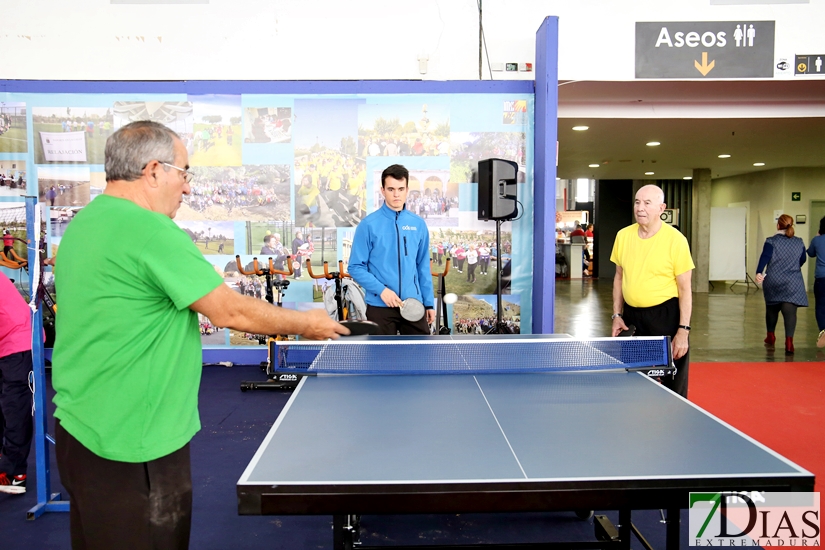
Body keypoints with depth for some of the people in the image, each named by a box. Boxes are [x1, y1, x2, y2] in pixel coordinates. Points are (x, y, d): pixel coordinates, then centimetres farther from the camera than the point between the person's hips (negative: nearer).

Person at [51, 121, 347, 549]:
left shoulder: (85, 223, 7)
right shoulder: (150, 230, -21)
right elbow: (230, 311, -20)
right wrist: (307, 323, -6)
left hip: (81, 428, 9)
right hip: (130, 444, -9)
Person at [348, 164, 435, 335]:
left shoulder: (418, 224, 6)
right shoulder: (368, 224, -6)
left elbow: (423, 267, 11)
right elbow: (356, 267, -6)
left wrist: (429, 303, 9)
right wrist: (381, 290, -17)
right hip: (380, 306, -3)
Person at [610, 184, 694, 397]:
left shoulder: (676, 240, -10)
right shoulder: (623, 235, 2)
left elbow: (685, 289, -9)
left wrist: (683, 331, -14)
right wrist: (617, 315, 7)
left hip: (666, 316, -4)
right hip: (631, 316, 4)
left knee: (673, 385, 2)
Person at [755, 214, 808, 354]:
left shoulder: (771, 241, -5)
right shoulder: (799, 243, 6)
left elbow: (765, 257, -19)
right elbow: (803, 260, 19)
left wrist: (759, 272, -31)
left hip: (773, 282, -1)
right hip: (793, 283, 1)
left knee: (771, 308, 17)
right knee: (790, 310, -7)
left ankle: (771, 336, 32)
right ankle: (789, 340, -22)